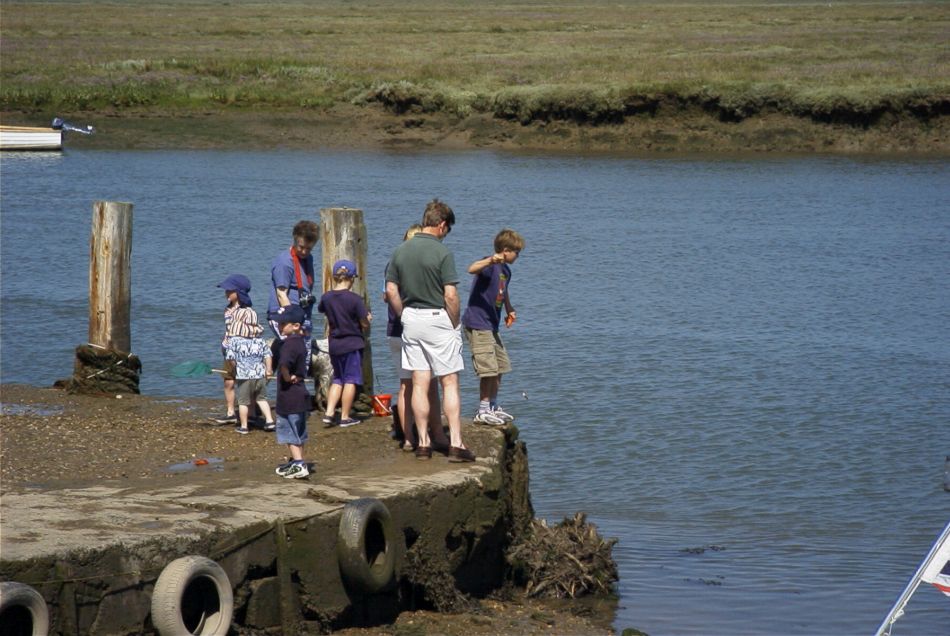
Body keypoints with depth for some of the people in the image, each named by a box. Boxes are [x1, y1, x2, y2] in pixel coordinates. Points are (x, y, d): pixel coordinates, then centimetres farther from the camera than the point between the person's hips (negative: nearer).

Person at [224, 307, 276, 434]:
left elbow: (231, 359, -10)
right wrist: (268, 370, 15)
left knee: (243, 402, 8)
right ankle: (269, 420, 15)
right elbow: (267, 356, 2)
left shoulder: (234, 340, -11)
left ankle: (243, 426, 13)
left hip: (243, 376, -4)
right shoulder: (260, 340, 0)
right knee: (261, 398, 20)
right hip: (260, 376, 4)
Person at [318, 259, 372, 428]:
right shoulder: (355, 299, -16)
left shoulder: (326, 298, -2)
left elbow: (322, 309, 20)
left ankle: (329, 413, 6)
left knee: (337, 379, 17)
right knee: (350, 380, 4)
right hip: (353, 344, -5)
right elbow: (365, 324, -12)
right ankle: (345, 417, 7)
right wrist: (368, 319, 10)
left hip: (334, 344, 5)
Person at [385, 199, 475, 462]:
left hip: (411, 320, 5)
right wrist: (455, 323, -4)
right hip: (438, 319, -5)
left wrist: (404, 316, 14)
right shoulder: (442, 253, -14)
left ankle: (423, 443, 9)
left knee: (419, 383, 8)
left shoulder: (401, 251, 4)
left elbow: (391, 289, 7)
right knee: (450, 383, 0)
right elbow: (450, 295, -17)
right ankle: (455, 443, -5)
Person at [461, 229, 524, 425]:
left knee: (499, 367, 17)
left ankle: (493, 407, 30)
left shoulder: (505, 270, 13)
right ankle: (483, 411, -2)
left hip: (491, 325, 10)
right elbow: (472, 269, -40)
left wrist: (509, 310, 24)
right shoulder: (490, 265, -16)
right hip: (477, 324, -10)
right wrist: (490, 260, -55)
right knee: (488, 369, -11)